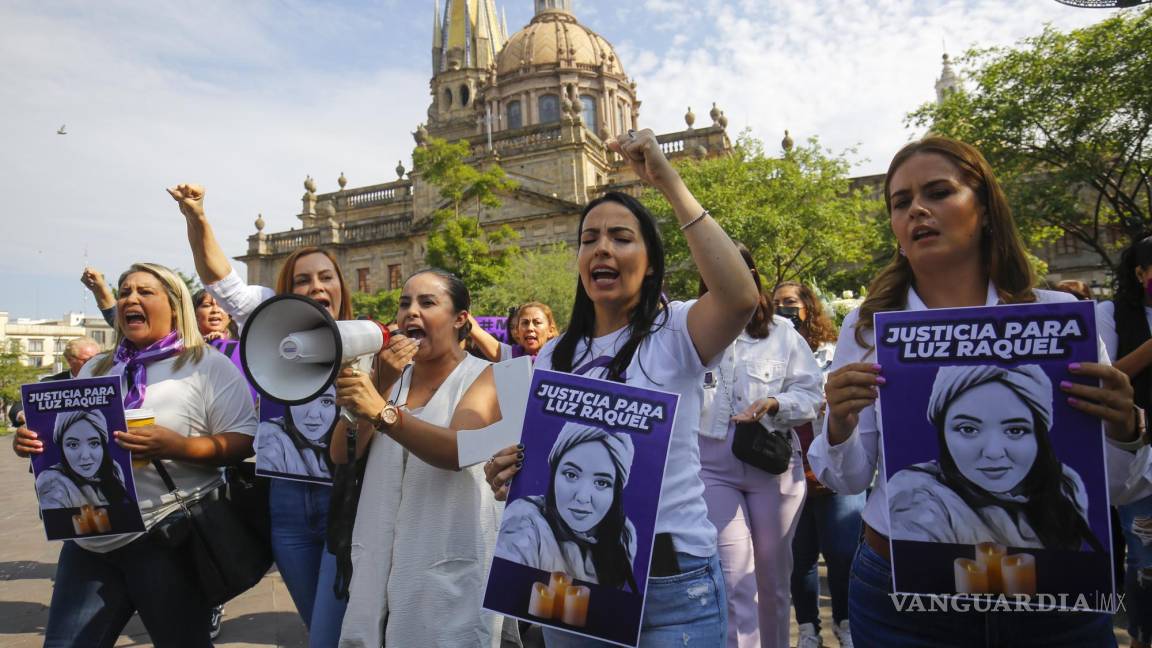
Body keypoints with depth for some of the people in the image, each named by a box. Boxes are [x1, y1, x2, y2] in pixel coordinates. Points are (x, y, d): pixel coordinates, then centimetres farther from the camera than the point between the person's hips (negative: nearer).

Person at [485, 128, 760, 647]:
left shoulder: (675, 331, -9)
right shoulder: (552, 356, 6)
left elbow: (741, 298, -31)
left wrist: (669, 183, -26)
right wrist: (508, 476, -12)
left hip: (671, 584, -4)